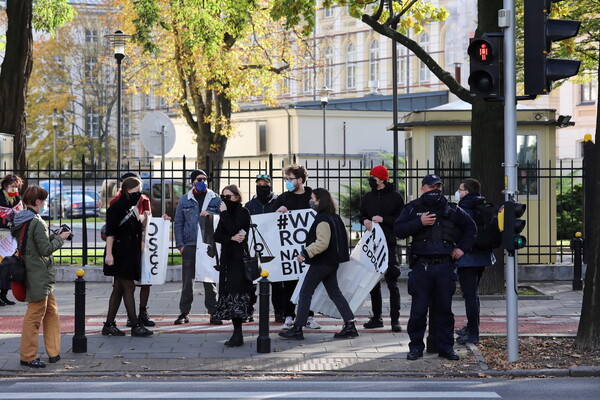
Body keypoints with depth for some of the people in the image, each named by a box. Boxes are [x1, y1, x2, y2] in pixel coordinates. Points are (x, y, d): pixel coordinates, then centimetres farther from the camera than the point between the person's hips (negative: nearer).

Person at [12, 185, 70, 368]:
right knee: (35, 315, -3)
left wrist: (55, 237, 12)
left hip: (31, 275, 10)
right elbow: (45, 249, -18)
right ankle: (28, 356, 3)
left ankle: (54, 352, 22)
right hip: (39, 275, -10)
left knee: (51, 311, 17)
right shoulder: (37, 222, -17)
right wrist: (60, 238, -3)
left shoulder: (19, 221, 11)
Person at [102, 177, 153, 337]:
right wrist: (109, 253, -21)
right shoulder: (117, 207, -11)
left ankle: (109, 325, 12)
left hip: (129, 255, 9)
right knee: (129, 288, -8)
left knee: (119, 288, 9)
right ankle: (135, 326, -6)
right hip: (120, 254, -9)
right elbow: (110, 232, -16)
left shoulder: (132, 208, 16)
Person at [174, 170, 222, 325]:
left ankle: (213, 313, 6)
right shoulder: (184, 200, 10)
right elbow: (178, 223, 9)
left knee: (210, 280, 3)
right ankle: (184, 312, 8)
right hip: (190, 245, 0)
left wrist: (210, 215, -13)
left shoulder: (215, 199, 9)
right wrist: (180, 244, 1)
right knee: (187, 280, 2)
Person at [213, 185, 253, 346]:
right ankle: (237, 334, 7)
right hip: (227, 257, 7)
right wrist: (231, 238, -9)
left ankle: (238, 334, -18)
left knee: (235, 292, -15)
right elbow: (217, 236, 9)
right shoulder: (226, 213, 18)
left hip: (239, 258, -7)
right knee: (228, 291, 4)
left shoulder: (243, 212, -4)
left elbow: (233, 230, -18)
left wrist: (224, 213, -12)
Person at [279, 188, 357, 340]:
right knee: (335, 293, 13)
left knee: (305, 293, -2)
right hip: (332, 262, 10)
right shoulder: (334, 217, 11)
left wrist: (305, 253, -22)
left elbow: (322, 243, -26)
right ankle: (350, 326, 9)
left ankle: (297, 329, 1)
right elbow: (342, 238, 19)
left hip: (321, 263, -10)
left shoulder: (322, 219, -18)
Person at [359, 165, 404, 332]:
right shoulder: (367, 197, 11)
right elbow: (361, 214, 21)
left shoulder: (395, 197, -3)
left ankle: (395, 319, -2)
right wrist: (365, 221, 0)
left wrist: (383, 220, -15)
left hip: (389, 244, -5)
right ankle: (376, 318, 18)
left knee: (392, 282, -4)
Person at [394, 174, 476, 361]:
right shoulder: (413, 209, 7)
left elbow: (471, 228, 21)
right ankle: (416, 347, 9)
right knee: (418, 309, -1)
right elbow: (398, 230, -3)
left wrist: (462, 248, 10)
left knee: (444, 309, 6)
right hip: (421, 267, -2)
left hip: (445, 266, 2)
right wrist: (419, 223, -14)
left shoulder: (452, 210, 12)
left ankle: (446, 347, 13)